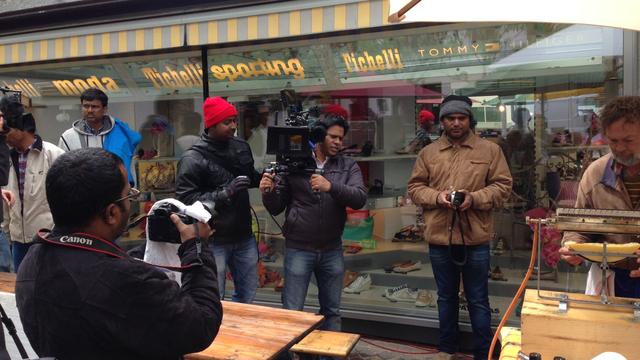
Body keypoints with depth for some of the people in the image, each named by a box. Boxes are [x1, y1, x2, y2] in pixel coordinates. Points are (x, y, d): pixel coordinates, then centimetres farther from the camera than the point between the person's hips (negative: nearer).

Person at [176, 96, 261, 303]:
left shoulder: (241, 147, 4)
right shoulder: (193, 159, -14)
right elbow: (185, 199, -20)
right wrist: (225, 193, -25)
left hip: (244, 237, 6)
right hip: (214, 241, -6)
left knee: (248, 294, 20)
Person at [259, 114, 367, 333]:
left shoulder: (348, 166, 2)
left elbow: (360, 198, -14)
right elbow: (276, 208, 1)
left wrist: (331, 187, -29)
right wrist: (268, 193, -20)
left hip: (332, 251, 2)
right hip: (298, 249, -2)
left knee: (332, 310, 17)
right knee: (292, 311, 4)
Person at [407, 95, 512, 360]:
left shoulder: (490, 150, 1)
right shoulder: (428, 152, 6)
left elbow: (502, 186, -2)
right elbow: (415, 187, 6)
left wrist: (474, 198, -17)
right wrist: (437, 197, -12)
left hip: (475, 239, -2)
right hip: (439, 238, 3)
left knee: (478, 301, 8)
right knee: (446, 297, 18)